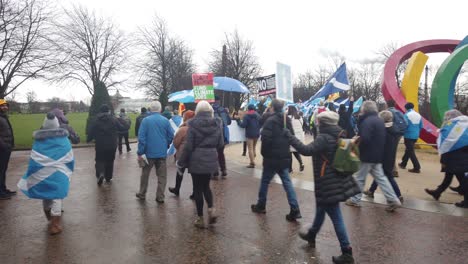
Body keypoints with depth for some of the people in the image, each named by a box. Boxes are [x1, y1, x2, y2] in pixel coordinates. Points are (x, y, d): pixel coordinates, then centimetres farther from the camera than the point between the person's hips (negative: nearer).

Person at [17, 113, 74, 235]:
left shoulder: (38, 141, -4)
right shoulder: (64, 139, -4)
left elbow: (34, 161, -3)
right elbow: (70, 159, 1)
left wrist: (30, 177, 6)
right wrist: (69, 172, 15)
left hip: (43, 174, 2)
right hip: (59, 174, -1)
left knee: (46, 195, 21)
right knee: (57, 197, 3)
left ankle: (49, 215, 42)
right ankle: (55, 224, 0)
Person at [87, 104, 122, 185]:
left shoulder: (96, 120, -3)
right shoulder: (114, 119, -3)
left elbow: (91, 132, -3)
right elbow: (121, 128, -2)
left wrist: (88, 139, 12)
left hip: (100, 145, -1)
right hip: (112, 145, 1)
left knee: (99, 160, 10)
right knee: (110, 161, 14)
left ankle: (100, 174, -15)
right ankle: (108, 177, 20)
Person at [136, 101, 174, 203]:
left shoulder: (146, 120, -6)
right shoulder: (165, 120, -4)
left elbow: (141, 137, -10)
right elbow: (171, 136, -2)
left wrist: (140, 152, -6)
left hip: (149, 152, 0)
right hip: (162, 152, 0)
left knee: (145, 174, 16)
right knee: (162, 176, 8)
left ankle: (142, 194, 29)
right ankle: (160, 197, 8)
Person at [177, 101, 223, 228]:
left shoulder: (194, 124, -10)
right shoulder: (217, 123, 0)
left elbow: (188, 146, -10)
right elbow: (221, 144, 5)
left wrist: (181, 162, -1)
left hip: (197, 160, -3)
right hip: (211, 159, 4)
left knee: (198, 188, 9)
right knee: (206, 185, 22)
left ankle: (200, 218, 15)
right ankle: (211, 209, 5)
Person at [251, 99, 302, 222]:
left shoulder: (271, 120, -14)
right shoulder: (287, 120, 8)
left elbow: (266, 138, -19)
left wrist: (264, 153, -5)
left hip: (272, 157, -6)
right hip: (285, 157, 6)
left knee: (265, 181, 11)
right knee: (287, 182, 6)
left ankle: (260, 206, 25)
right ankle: (295, 210, 0)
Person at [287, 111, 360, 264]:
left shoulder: (324, 137, -21)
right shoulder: (338, 135, 8)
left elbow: (307, 150, -31)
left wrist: (290, 138, -27)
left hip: (329, 182, -10)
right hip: (337, 179, 10)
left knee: (335, 216, -1)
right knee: (321, 208, 24)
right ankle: (311, 235, 43)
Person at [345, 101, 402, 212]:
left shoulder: (367, 121, -19)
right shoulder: (380, 120, 12)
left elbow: (364, 139, -28)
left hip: (367, 155, -9)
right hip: (377, 155, 9)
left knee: (359, 178, 5)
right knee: (380, 178, 12)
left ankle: (355, 200, 16)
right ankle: (393, 200, 9)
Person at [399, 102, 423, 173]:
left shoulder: (407, 115, -12)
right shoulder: (418, 115, 9)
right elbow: (421, 126, 11)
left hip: (408, 136, -7)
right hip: (416, 136, 7)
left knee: (411, 151, -3)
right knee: (408, 150, 20)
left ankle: (417, 168, -7)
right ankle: (403, 164, 32)